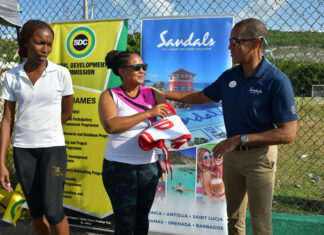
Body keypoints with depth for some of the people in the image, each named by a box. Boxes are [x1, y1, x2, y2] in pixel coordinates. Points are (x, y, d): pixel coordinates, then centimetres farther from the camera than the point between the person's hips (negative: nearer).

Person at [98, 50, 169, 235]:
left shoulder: (152, 94, 7)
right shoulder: (109, 95, -3)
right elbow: (110, 125, -19)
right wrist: (148, 113, -20)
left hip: (149, 165, 4)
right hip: (119, 166, -3)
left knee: (142, 217, 17)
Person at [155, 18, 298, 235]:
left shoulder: (277, 81, -19)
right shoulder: (229, 77, 2)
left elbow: (288, 133, -22)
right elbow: (201, 96, 19)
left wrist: (240, 139, -24)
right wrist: (164, 94, 14)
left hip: (259, 155, -6)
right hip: (231, 154, 6)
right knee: (234, 217, 18)